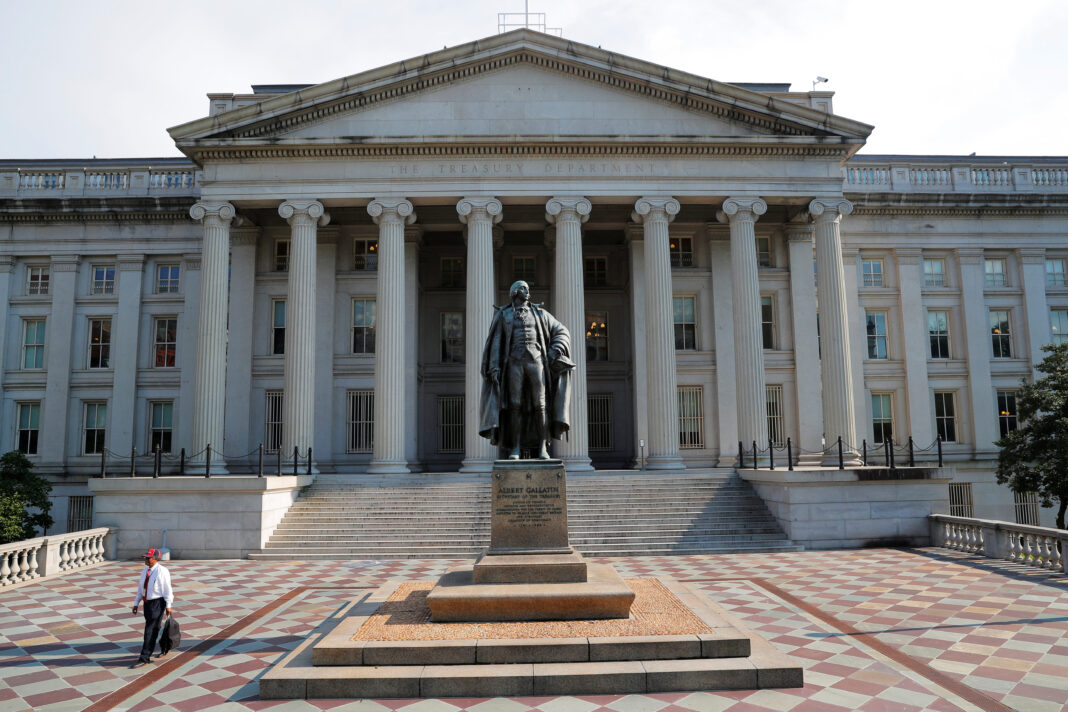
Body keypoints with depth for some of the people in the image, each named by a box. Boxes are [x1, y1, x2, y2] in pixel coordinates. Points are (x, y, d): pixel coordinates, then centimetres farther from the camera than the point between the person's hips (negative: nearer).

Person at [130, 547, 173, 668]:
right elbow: (141, 588, 14)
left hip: (157, 603, -8)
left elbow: (167, 589, -15)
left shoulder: (162, 571, -15)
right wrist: (136, 603, 12)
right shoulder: (146, 570, 8)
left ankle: (144, 658, -2)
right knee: (154, 629, 19)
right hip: (147, 602, 8)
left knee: (150, 631, -7)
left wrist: (168, 606, -15)